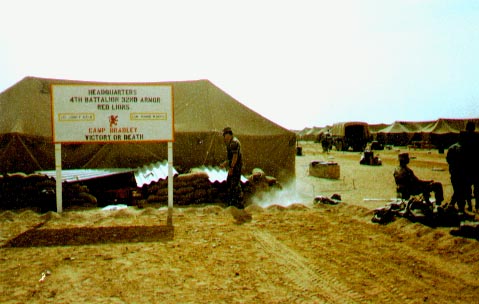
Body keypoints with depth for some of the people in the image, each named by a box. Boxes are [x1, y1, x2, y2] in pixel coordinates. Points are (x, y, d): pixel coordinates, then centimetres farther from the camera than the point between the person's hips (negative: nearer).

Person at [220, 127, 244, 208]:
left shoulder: (234, 142, -17)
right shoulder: (231, 143, 17)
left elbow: (235, 156, -22)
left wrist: (231, 167, -23)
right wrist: (225, 163, 22)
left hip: (235, 166, -11)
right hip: (234, 167, 11)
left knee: (235, 185, -8)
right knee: (229, 183, 16)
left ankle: (240, 204, -4)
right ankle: (232, 202, 23)